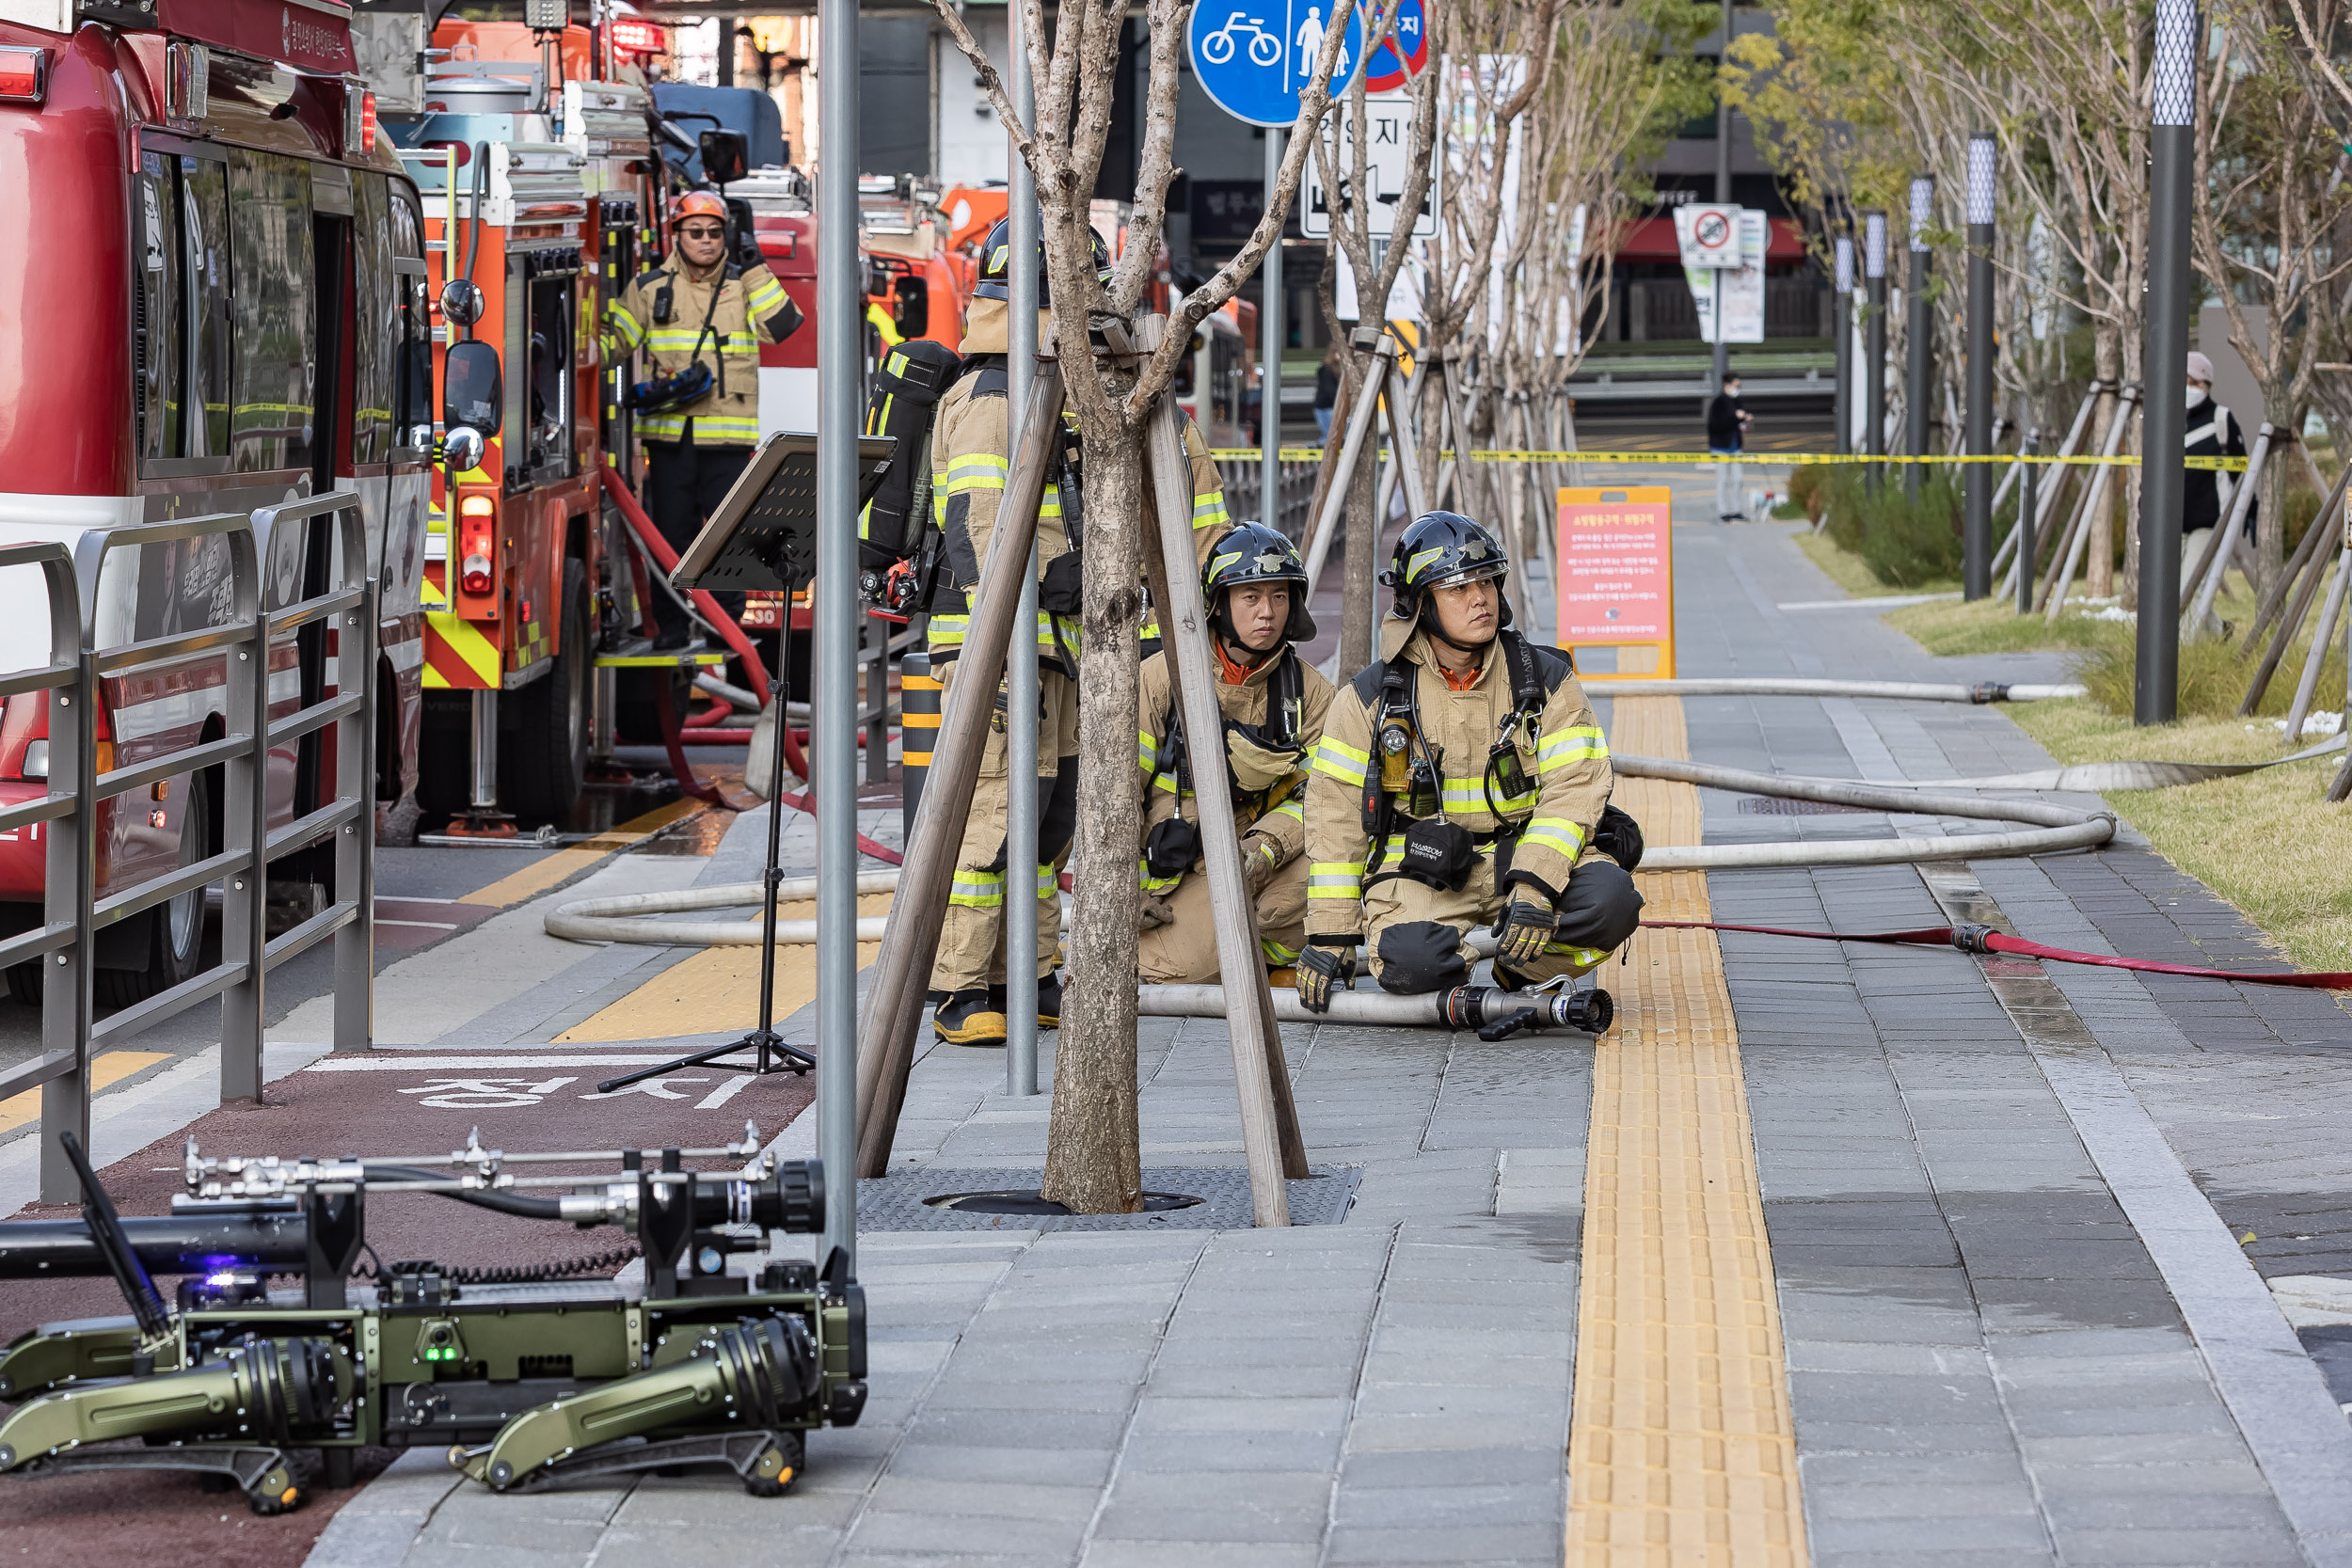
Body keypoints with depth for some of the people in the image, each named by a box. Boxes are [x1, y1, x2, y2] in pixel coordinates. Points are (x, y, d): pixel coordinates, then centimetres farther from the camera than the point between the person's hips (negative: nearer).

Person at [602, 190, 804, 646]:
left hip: (728, 433, -1)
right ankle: (671, 622, 12)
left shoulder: (743, 283, 6)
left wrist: (756, 270, -10)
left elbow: (781, 326, -8)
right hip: (669, 432, 1)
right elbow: (615, 336, 12)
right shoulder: (650, 288, 8)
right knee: (671, 529, 4)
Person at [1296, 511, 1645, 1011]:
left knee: (1607, 900, -29)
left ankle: (1517, 969, 0)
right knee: (1412, 962, -33)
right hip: (1421, 869, -1)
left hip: (1524, 854, 2)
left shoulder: (1546, 679, -1)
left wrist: (1535, 887, -25)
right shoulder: (1370, 698, -2)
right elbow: (1336, 816, 1)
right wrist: (1331, 936, -3)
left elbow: (1572, 789, -9)